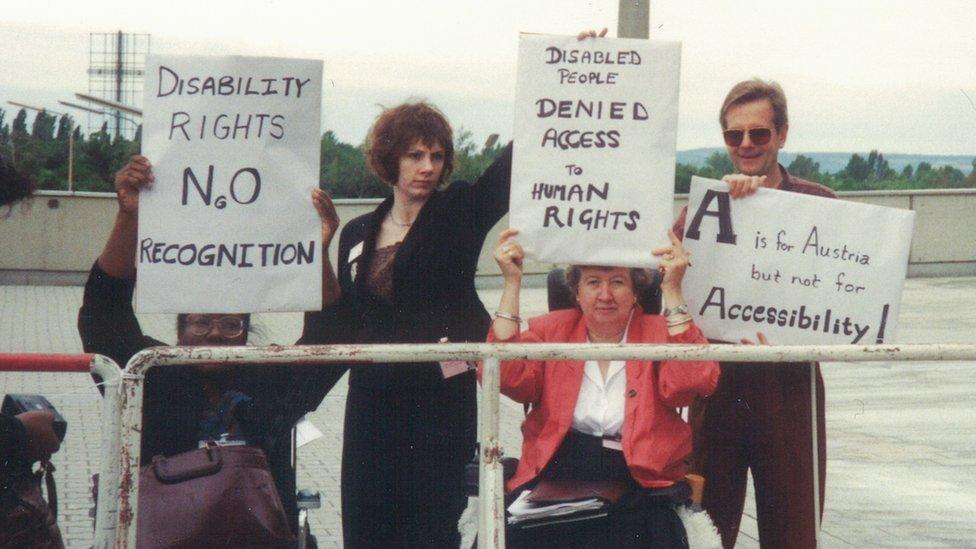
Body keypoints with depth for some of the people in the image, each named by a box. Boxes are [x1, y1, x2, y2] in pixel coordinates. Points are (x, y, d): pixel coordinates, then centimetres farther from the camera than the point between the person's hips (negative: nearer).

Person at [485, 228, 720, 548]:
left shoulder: (659, 332, 10)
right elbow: (506, 377, -6)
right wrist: (512, 283, -6)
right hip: (556, 478, 1)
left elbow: (692, 383, -11)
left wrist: (672, 290, -12)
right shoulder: (552, 330, 13)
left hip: (638, 482, -1)